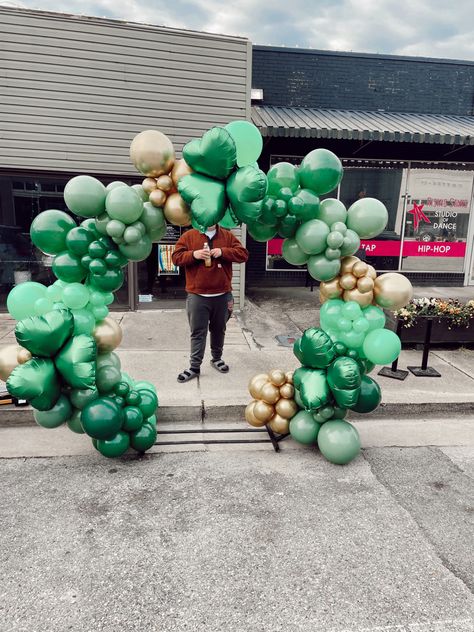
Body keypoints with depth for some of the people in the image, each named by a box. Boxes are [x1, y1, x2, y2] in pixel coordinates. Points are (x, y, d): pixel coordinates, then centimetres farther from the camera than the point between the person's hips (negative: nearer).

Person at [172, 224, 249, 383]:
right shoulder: (188, 236, 1)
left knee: (219, 329, 17)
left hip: (222, 295, 2)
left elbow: (243, 254, -2)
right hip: (197, 296, -2)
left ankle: (217, 358, 36)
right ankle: (195, 367, 11)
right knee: (198, 332, 3)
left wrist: (223, 252, -16)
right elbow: (176, 257, -2)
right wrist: (193, 254, -20)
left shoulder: (227, 236, 5)